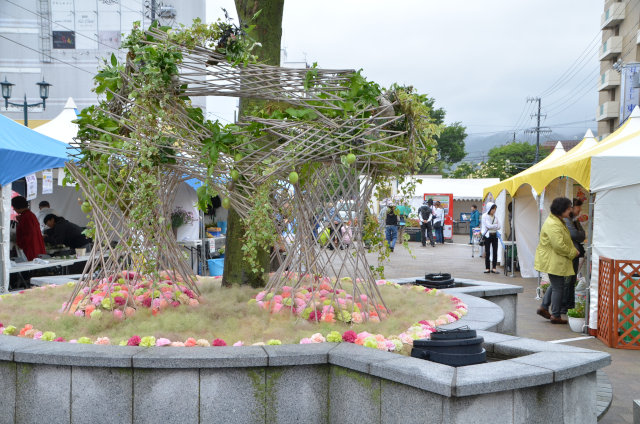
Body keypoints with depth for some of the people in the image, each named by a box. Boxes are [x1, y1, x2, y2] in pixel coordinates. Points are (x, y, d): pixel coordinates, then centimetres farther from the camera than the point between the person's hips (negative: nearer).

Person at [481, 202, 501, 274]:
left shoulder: (495, 217, 12)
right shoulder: (485, 216, -3)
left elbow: (499, 227, 3)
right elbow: (488, 226, -14)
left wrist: (492, 226, -10)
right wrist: (496, 225, -3)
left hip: (495, 235, 4)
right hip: (487, 235, -4)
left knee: (495, 252, 0)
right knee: (487, 252, -2)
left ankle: (494, 268, 5)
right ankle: (487, 268, 4)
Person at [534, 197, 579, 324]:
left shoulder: (558, 221, 12)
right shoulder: (553, 225, -24)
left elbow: (564, 241, 24)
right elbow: (559, 246, -27)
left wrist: (572, 250, 10)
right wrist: (573, 252, -13)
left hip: (554, 260, 11)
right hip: (553, 261, -11)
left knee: (555, 285, 19)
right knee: (558, 288, -1)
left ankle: (543, 308, 26)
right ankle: (555, 316, 8)